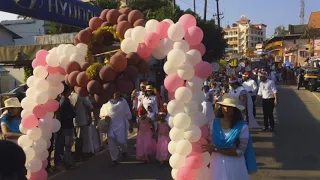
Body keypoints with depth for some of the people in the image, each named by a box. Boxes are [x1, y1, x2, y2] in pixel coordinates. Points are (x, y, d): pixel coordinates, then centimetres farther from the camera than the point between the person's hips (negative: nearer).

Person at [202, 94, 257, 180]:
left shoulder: (242, 127, -11)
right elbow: (211, 143, 6)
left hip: (234, 166, -2)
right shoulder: (215, 123, -2)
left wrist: (216, 149, -19)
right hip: (217, 164, 2)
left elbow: (240, 152, -15)